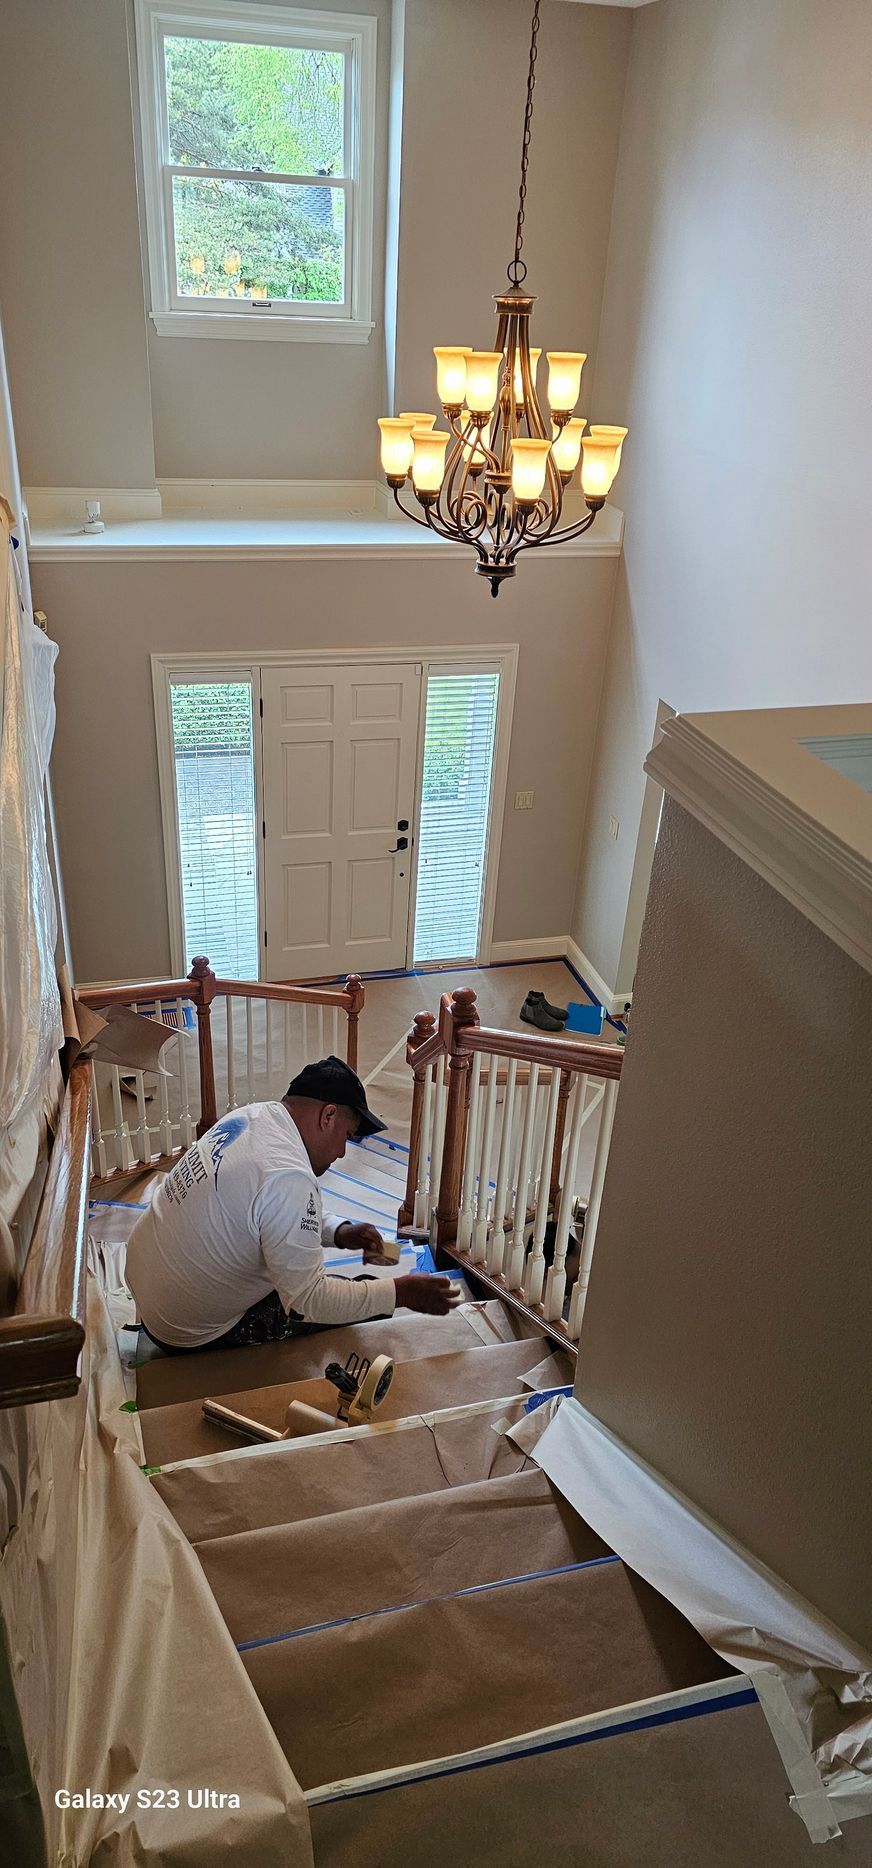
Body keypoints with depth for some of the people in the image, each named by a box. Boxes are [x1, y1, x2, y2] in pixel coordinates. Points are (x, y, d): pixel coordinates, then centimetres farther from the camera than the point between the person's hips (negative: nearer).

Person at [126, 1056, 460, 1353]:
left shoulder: (251, 1115, -2)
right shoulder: (289, 1179, -31)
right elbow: (309, 1300, -26)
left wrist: (338, 1232, 3)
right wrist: (400, 1292, -18)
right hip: (192, 1334, -9)